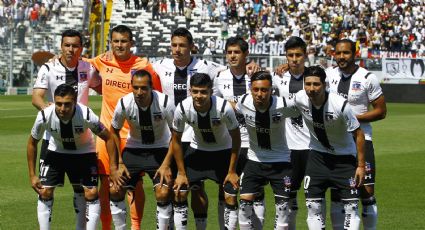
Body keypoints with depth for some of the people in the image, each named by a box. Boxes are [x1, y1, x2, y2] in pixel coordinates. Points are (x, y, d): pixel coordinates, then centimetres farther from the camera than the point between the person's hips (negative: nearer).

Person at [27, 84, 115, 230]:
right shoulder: (44, 116, -29)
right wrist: (32, 175, -8)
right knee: (44, 192, -9)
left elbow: (108, 138, -16)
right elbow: (32, 143, -9)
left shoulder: (87, 115, -34)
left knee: (91, 193, -13)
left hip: (84, 152, -1)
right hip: (56, 151, 1)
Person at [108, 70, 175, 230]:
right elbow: (114, 132, -1)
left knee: (163, 194, -19)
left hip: (159, 150, -2)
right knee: (115, 190, -8)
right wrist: (114, 167, -4)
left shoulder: (165, 103, -24)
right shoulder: (124, 103, -18)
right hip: (133, 149, 2)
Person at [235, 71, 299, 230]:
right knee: (244, 203, -5)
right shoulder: (244, 103, -16)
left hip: (280, 161, -2)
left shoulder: (283, 105, -22)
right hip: (254, 159, 2)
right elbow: (233, 110, 9)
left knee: (282, 205, -4)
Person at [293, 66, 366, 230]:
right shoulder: (299, 99, -17)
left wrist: (361, 165, -14)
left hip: (344, 157, -3)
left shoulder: (340, 105, -26)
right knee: (313, 206, 0)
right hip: (318, 155, 3)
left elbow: (358, 134, -16)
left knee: (351, 207, -5)